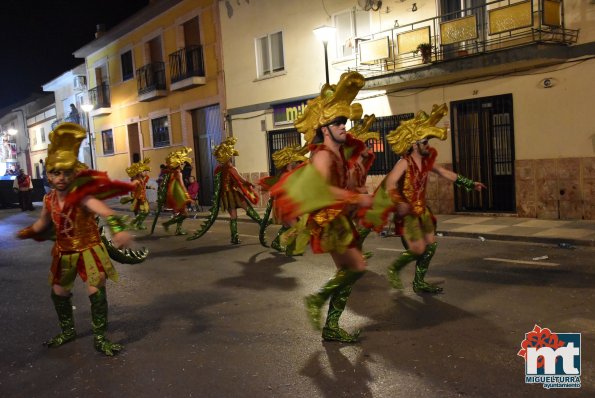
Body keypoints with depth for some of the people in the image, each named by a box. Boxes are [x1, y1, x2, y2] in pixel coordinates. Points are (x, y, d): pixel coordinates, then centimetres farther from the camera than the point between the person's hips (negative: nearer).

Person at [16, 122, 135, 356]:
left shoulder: (82, 196, -25)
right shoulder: (49, 200, -6)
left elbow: (105, 212, -45)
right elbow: (43, 222, 17)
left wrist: (118, 230, -60)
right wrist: (28, 233, 10)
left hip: (89, 249, -6)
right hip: (63, 252, 6)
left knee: (96, 291, -12)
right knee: (58, 292, 17)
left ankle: (100, 337, 5)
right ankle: (67, 331, 40)